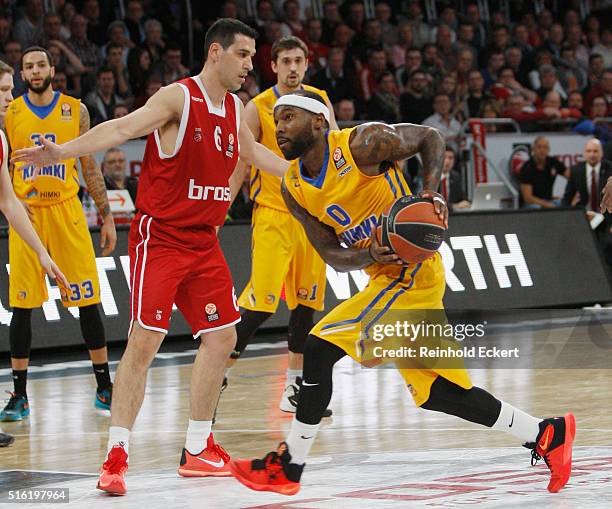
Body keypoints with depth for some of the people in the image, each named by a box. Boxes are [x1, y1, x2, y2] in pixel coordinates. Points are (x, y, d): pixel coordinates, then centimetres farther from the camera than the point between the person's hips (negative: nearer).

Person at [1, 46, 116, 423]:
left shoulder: (75, 110, 4)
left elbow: (90, 166, 9)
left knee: (88, 300, 0)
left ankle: (104, 388, 10)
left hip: (67, 209, 0)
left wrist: (107, 216, 6)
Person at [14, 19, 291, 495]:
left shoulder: (234, 108, 9)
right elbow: (123, 127, -27)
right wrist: (63, 150, -41)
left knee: (221, 337, 8)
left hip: (204, 241, 8)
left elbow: (254, 153, 29)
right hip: (159, 237, -8)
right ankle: (116, 456, -9)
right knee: (144, 340, -12)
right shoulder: (179, 97, -13)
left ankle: (198, 449, 20)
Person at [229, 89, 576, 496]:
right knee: (433, 392, 12)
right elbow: (332, 255, 1)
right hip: (385, 275, 8)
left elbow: (430, 137, -2)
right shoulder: (294, 187, 4)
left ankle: (289, 466, -7)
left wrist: (432, 192, -18)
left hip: (411, 268, -8)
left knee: (320, 348, -15)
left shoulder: (364, 143, -16)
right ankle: (546, 435, 21)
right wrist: (371, 256, -20)